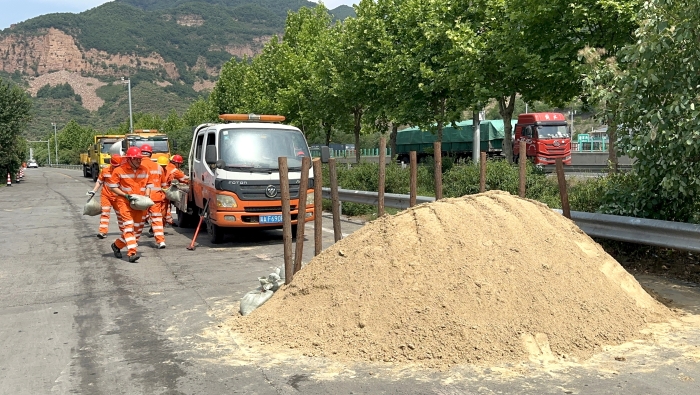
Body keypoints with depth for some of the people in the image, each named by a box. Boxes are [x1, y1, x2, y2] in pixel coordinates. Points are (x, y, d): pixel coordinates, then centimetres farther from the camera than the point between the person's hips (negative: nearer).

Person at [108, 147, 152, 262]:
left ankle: (117, 245, 30)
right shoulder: (119, 170, -6)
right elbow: (113, 186, -2)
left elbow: (149, 184, 18)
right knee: (128, 225, -15)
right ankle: (132, 253, -19)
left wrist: (146, 196, 0)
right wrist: (125, 195, -14)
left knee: (137, 228, 9)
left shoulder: (145, 170, 8)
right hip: (124, 202, -5)